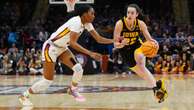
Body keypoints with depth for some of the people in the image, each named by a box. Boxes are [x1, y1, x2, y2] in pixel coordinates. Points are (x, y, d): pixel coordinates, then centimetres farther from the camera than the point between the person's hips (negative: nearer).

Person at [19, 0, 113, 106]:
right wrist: (90, 53, -38)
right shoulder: (76, 21, -27)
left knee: (78, 69, -5)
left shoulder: (86, 23, 0)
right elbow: (72, 43, -34)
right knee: (48, 81, -7)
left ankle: (73, 90, 21)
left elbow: (99, 39, 3)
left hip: (61, 48, 8)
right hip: (50, 47, -8)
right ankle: (24, 96, 9)